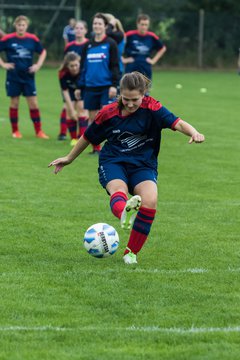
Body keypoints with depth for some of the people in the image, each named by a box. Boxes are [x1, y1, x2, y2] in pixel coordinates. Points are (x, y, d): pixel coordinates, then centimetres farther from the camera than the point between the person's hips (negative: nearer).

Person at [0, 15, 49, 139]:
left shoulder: (32, 39, 1)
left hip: (28, 77, 1)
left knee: (33, 103, 0)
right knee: (14, 103, 4)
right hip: (13, 77, -1)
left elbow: (43, 52, 15)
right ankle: (15, 131, 14)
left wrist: (38, 65, 3)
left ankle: (38, 131, 6)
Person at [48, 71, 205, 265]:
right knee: (119, 190, -33)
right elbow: (88, 137, 13)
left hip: (144, 165, -1)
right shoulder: (109, 113, -3)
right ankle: (125, 213, -68)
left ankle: (131, 252, -11)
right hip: (113, 163, 1)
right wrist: (69, 159, 23)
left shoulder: (152, 108, -9)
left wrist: (194, 132, -45)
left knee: (150, 200, -26)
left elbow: (177, 123, -23)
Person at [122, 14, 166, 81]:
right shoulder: (130, 35, -8)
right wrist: (123, 59, -3)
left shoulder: (152, 37, 2)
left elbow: (163, 48, 18)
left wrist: (154, 60, 10)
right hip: (131, 69, -3)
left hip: (146, 71, 3)